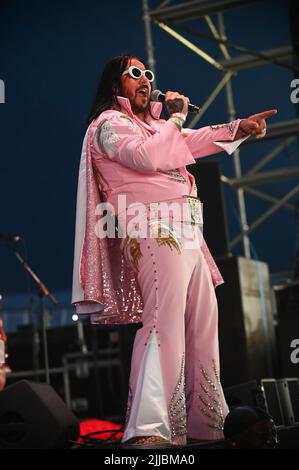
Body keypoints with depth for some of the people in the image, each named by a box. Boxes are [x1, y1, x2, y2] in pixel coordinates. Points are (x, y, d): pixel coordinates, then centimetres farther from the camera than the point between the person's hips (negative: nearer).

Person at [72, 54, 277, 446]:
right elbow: (149, 157, -18)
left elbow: (195, 141, 27)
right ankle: (149, 428, -27)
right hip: (155, 233, -10)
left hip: (186, 234, 10)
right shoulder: (110, 123, -1)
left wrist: (242, 127, 13)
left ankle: (207, 421, 20)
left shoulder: (153, 121, 26)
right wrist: (177, 117, -5)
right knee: (164, 324, -22)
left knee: (203, 324, 12)